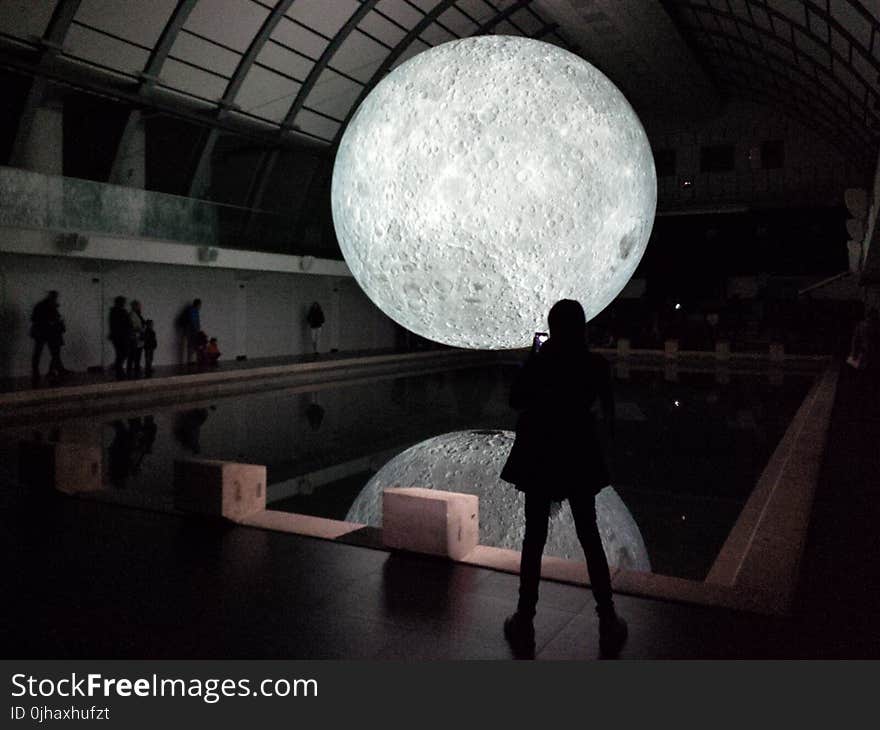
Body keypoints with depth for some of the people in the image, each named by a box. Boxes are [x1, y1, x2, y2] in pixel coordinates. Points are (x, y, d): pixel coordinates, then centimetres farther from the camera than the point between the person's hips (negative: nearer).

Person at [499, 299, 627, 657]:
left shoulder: (539, 361, -11)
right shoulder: (596, 364, -6)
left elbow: (515, 400, 1)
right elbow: (607, 410, 4)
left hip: (539, 456, -1)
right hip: (579, 456, 1)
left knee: (534, 537, 7)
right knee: (589, 536, 12)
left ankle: (524, 622, 14)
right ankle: (608, 622, 16)